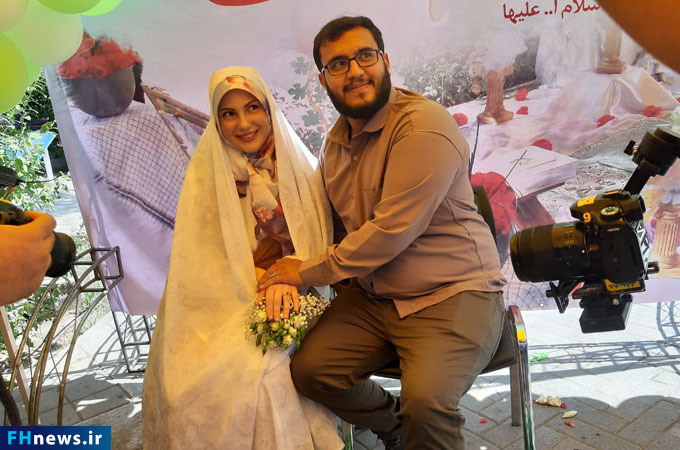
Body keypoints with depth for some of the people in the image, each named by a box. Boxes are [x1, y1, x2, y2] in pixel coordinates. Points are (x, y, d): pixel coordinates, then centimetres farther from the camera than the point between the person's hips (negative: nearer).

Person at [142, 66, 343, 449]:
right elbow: (204, 255, -1)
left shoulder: (296, 163, 1)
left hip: (285, 294, 0)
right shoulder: (207, 170, 1)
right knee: (193, 374, -22)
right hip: (223, 301, 1)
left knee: (262, 371, -25)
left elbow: (314, 237, -1)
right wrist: (260, 278, -16)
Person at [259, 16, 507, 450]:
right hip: (373, 296, 7)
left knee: (426, 403, -27)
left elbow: (392, 230, -23)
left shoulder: (423, 126, -17)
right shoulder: (335, 141, 10)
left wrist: (309, 272, -13)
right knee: (308, 369, -5)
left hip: (451, 296, -7)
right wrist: (285, 271, -1)